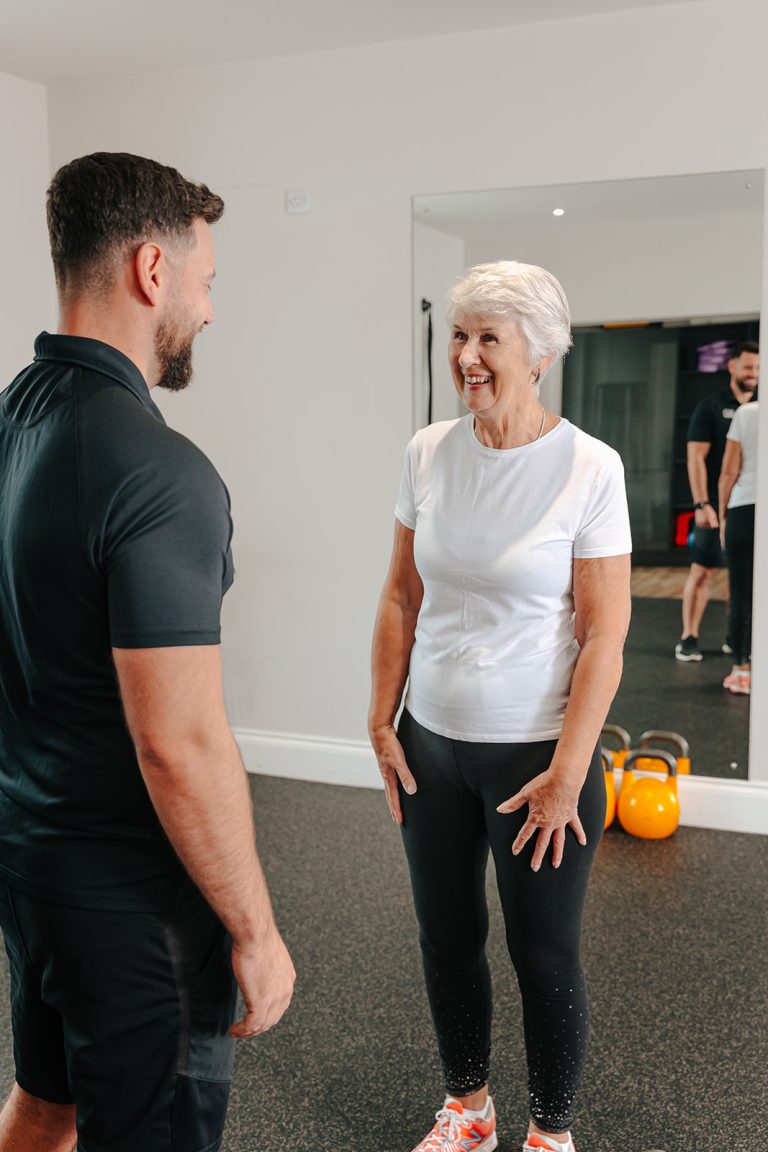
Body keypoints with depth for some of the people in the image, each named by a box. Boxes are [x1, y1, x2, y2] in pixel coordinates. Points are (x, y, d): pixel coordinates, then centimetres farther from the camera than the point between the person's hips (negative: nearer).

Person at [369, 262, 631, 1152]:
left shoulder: (589, 468, -13)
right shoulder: (428, 453, -1)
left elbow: (605, 634, -12)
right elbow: (402, 597, 6)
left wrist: (567, 775, -13)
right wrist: (381, 723, 4)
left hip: (537, 751, -4)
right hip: (432, 743, 4)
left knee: (544, 955, 10)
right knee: (446, 937, 17)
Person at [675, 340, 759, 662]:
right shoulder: (711, 406, 0)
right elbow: (696, 457, -6)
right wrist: (702, 504, -14)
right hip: (716, 505, -4)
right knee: (702, 571, -3)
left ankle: (736, 636, 15)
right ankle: (688, 638, 3)